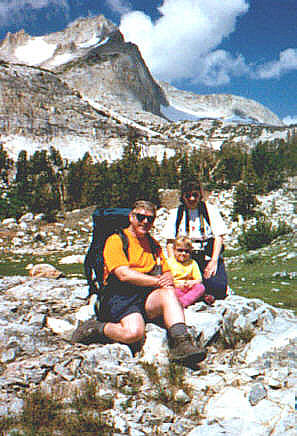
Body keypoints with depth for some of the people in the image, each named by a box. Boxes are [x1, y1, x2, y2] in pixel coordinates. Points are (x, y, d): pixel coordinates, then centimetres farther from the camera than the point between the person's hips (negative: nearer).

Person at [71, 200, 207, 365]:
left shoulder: (153, 244, 22)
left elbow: (167, 273, 19)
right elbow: (124, 275, -11)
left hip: (149, 297, 5)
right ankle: (95, 329, -5)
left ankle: (181, 343, -38)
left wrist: (168, 280, -7)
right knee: (134, 332, -31)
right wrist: (158, 281, -14)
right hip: (121, 296, -5)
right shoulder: (116, 240, 1)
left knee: (168, 292, -28)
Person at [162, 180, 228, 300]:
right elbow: (170, 243, 5)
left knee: (218, 290, -20)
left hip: (208, 255, -1)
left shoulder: (210, 210, 5)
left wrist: (214, 261, -11)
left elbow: (219, 236, 0)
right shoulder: (175, 214, 8)